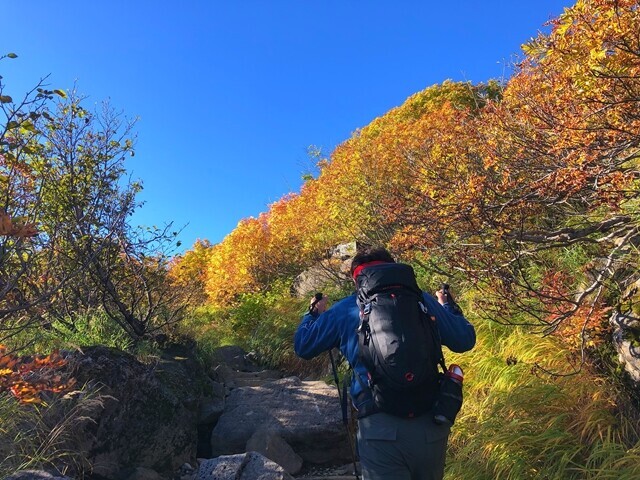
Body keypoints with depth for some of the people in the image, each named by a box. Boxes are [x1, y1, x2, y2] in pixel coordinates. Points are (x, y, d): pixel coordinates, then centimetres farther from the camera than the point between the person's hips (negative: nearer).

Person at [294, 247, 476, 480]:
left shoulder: (344, 310, 6)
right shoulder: (422, 300, 7)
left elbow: (302, 346, 17)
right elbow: (465, 341, 16)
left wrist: (314, 312, 36)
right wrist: (446, 306, 35)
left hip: (380, 426, -3)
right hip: (430, 423, 3)